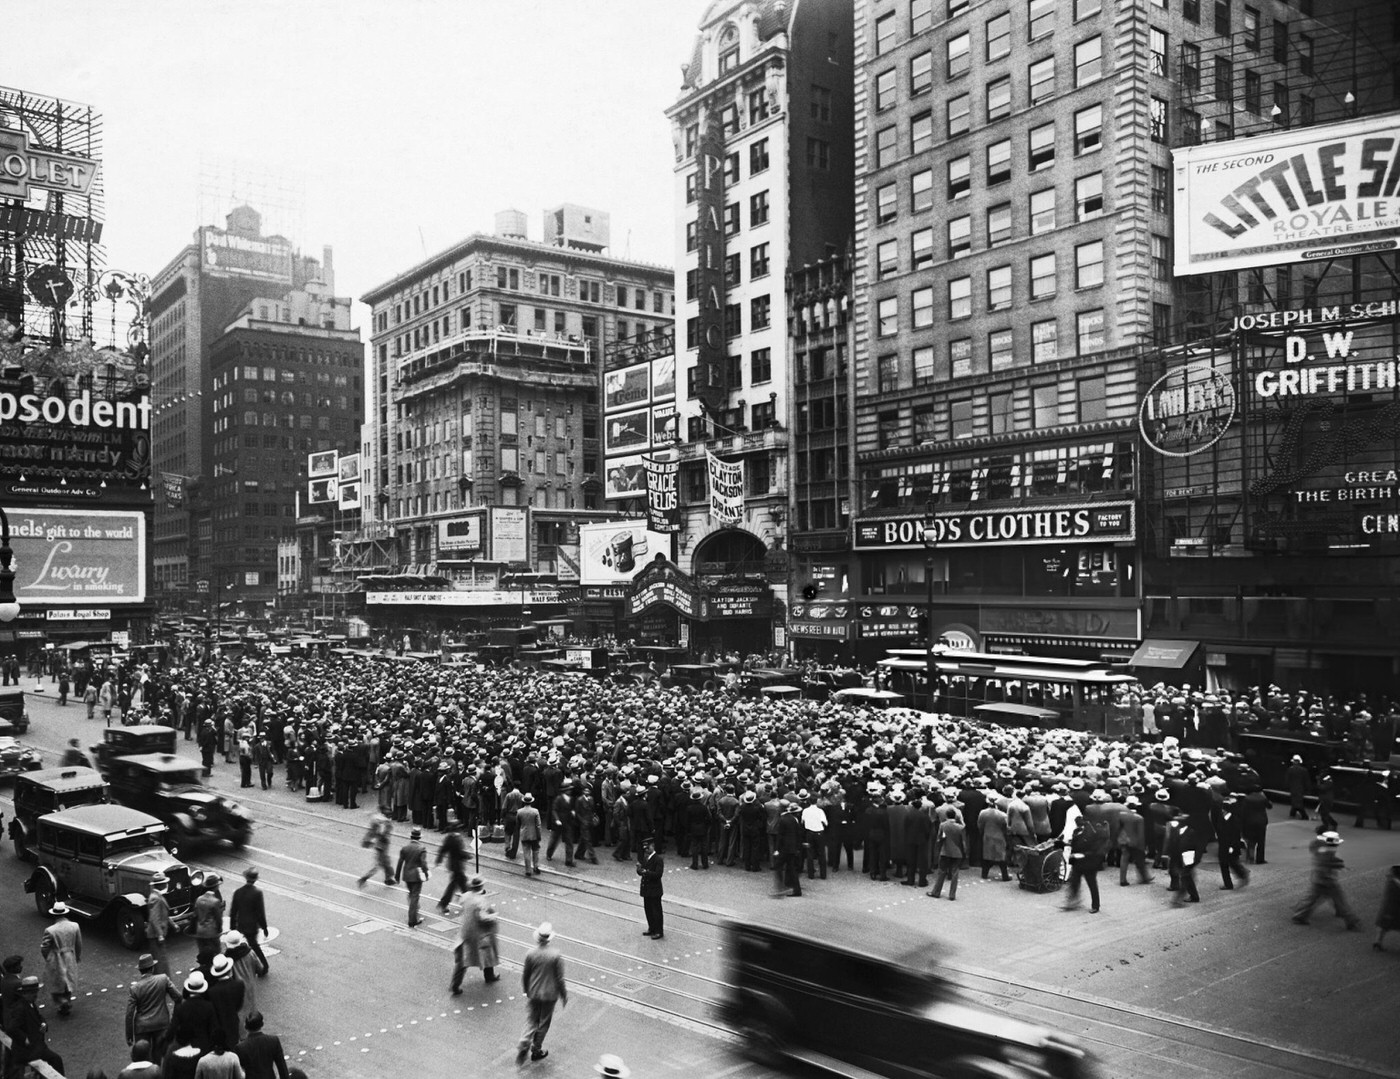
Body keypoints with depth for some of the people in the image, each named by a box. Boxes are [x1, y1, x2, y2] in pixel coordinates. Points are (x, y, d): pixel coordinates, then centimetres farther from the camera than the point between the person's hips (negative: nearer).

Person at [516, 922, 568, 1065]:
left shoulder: (530, 954, -13)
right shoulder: (555, 956, -19)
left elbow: (525, 975, -2)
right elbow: (560, 979, -12)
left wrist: (527, 990, 17)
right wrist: (564, 995, 3)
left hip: (533, 994, 2)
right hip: (549, 995, -2)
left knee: (531, 1022, 15)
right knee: (543, 1023, 16)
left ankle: (523, 1046, -1)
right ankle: (536, 1050, 26)